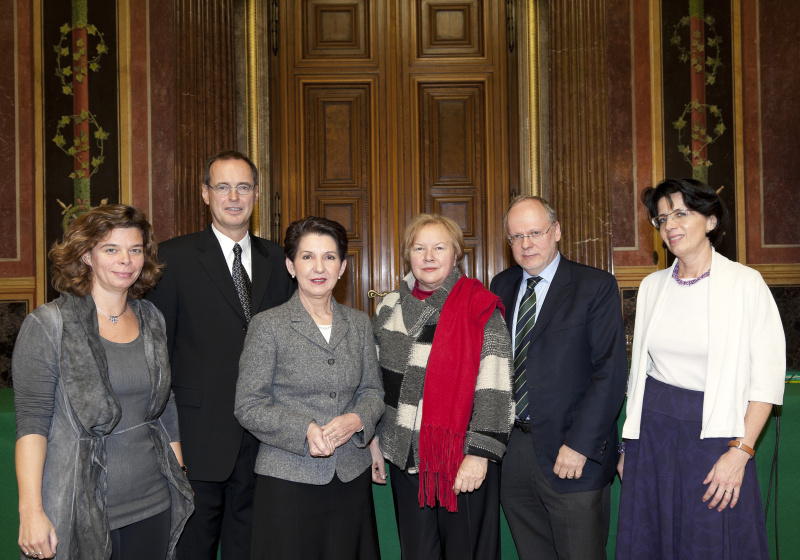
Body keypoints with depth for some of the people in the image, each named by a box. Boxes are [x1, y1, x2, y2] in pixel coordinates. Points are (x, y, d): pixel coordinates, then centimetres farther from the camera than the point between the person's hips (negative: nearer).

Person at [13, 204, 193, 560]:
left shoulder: (151, 320, 7)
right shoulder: (49, 324, -8)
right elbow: (32, 421, -12)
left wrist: (179, 475, 11)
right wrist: (31, 511, -17)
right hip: (80, 510, -4)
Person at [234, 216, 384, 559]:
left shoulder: (359, 324, 7)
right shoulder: (268, 326, -5)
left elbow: (372, 391, 11)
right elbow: (248, 407, -7)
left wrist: (356, 420, -11)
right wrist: (304, 430, -21)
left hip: (352, 476, 4)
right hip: (288, 478, -4)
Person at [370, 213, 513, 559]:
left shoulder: (481, 309, -8)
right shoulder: (390, 308, 7)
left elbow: (494, 388, -12)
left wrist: (479, 453, -16)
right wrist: (374, 440, 12)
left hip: (465, 464, -4)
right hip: (405, 458, 4)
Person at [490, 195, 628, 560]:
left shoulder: (596, 286, -6)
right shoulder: (501, 286, 10)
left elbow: (610, 372, -12)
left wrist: (579, 445, -17)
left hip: (571, 454, -5)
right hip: (510, 449, 5)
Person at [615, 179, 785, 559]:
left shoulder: (745, 283, -7)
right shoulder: (651, 286, 7)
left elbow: (768, 377, -9)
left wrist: (740, 452, -16)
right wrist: (630, 443, 10)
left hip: (713, 434, -4)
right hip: (652, 432, 4)